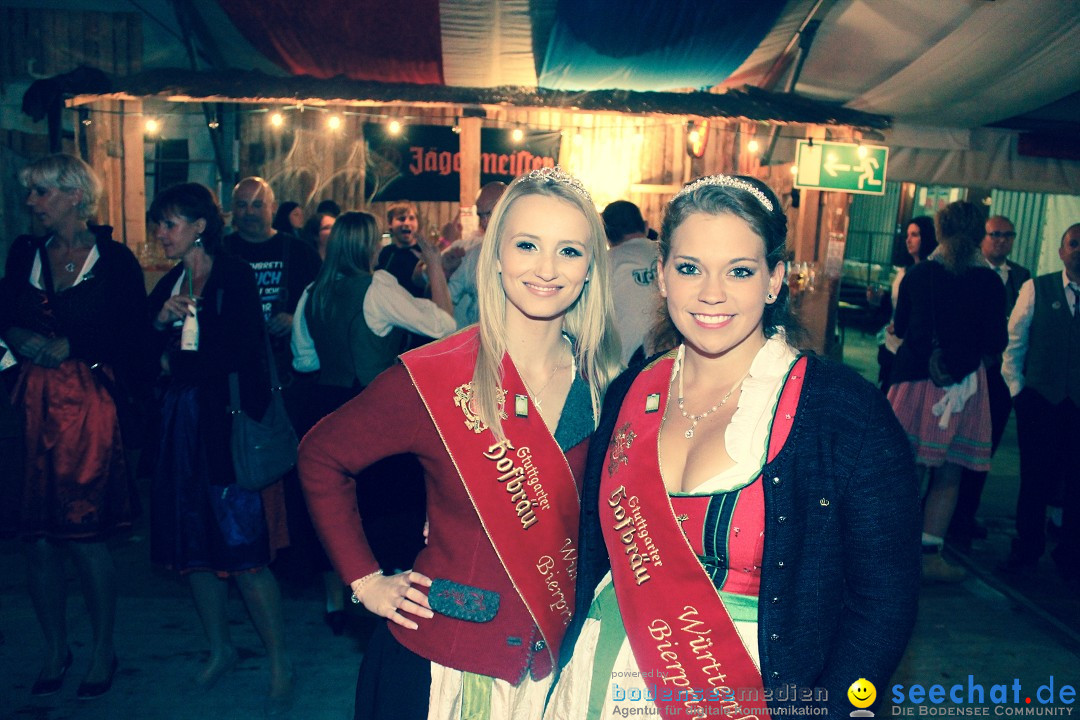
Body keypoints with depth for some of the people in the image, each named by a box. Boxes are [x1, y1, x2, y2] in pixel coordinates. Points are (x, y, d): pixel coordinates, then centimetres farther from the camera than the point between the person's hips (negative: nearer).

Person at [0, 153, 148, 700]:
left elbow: (132, 335, -5)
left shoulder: (114, 259, -1)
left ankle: (103, 649, 19)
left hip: (87, 407, -4)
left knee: (85, 534, -1)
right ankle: (54, 650, 25)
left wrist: (68, 346, -12)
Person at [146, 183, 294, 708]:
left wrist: (179, 362, -1)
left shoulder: (235, 276, -6)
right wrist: (162, 320, -6)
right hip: (180, 424, 7)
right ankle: (220, 649, 28)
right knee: (194, 544, 11)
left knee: (243, 546, -6)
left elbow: (244, 353, -13)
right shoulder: (169, 284, 14)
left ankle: (280, 660, 8)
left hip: (228, 423, -7)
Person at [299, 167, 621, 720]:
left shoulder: (602, 384, -7)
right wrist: (364, 579, -6)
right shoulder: (432, 378, -18)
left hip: (556, 667, 3)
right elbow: (321, 458, -5)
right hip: (437, 663, -3)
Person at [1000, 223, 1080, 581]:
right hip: (1039, 399, 0)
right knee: (1035, 477, 7)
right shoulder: (1036, 289, 2)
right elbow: (1014, 340, 5)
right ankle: (1028, 547, 22)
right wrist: (1015, 386, 1)